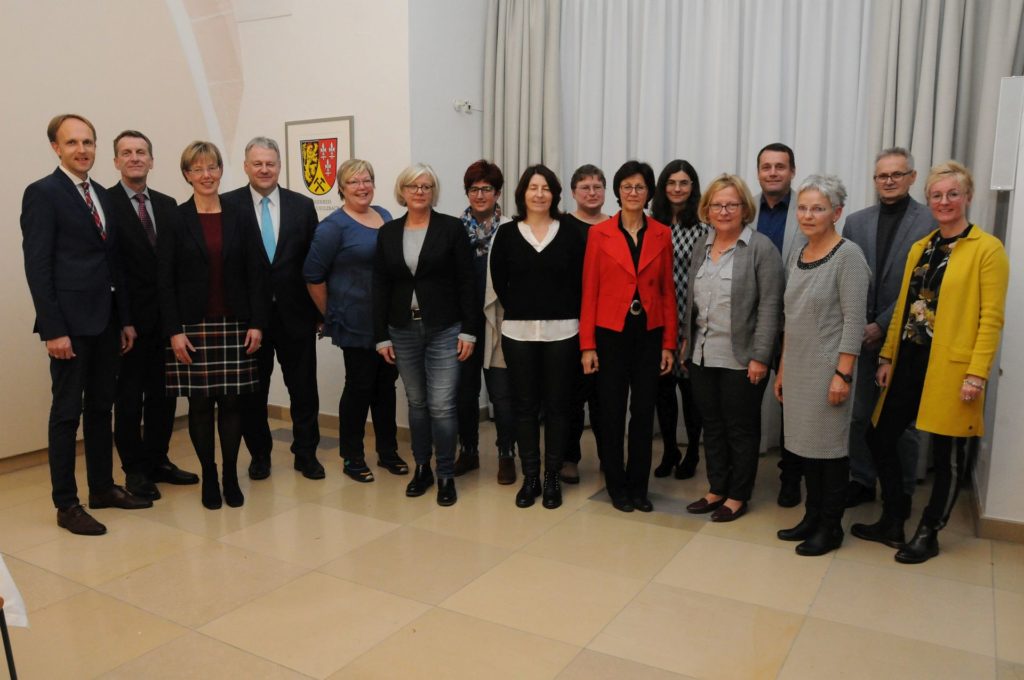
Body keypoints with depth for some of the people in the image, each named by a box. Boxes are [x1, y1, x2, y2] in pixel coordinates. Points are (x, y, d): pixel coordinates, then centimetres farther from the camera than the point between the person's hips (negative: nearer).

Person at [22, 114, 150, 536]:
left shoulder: (102, 195, 14)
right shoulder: (42, 193, -6)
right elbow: (37, 267, -11)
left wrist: (125, 318, 12)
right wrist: (53, 329, -17)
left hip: (106, 321, 7)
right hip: (70, 322, -7)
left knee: (101, 407, 14)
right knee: (67, 412, 1)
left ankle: (102, 488, 25)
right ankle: (66, 505, 11)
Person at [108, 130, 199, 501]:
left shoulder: (168, 205, 10)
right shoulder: (105, 203, -6)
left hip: (166, 314, 5)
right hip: (130, 317, -5)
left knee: (163, 393, 13)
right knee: (130, 396, 7)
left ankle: (157, 460, 27)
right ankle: (135, 470, 19)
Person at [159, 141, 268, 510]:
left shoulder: (242, 218, 5)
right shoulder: (174, 220, 1)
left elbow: (256, 275, 3)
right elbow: (165, 281, -2)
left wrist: (257, 323, -3)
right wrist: (174, 331, -8)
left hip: (234, 325, 1)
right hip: (192, 326, -1)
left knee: (232, 401, 5)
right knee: (200, 403, 4)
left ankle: (231, 475, 18)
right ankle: (208, 477, 18)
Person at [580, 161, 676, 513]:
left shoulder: (662, 234, 4)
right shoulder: (599, 233, -2)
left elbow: (668, 291, 6)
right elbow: (589, 291, -2)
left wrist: (669, 343, 1)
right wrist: (587, 345, -6)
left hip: (649, 334, 2)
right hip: (611, 334, -2)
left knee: (644, 412, 9)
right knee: (612, 413, 5)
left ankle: (638, 486, 23)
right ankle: (617, 486, 21)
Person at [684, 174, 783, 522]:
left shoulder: (761, 247, -8)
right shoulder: (701, 246, 11)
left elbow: (769, 306, -12)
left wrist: (760, 357, -15)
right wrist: (688, 341, 12)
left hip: (740, 358, -5)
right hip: (702, 355, 6)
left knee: (740, 429, 7)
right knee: (712, 426, 14)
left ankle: (738, 496, 21)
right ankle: (716, 489, 27)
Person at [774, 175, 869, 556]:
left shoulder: (848, 255, -10)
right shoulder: (797, 257, 10)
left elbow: (854, 320, -14)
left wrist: (842, 374, -18)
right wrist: (782, 369, 14)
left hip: (827, 369, -6)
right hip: (797, 368, 7)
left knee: (829, 446, 3)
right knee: (804, 444, 13)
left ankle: (831, 527, 18)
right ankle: (812, 517, 27)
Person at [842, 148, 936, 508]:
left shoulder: (930, 222, -5)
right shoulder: (856, 221, 8)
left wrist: (882, 325, -13)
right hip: (862, 333, 4)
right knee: (860, 414, 11)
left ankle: (902, 491, 22)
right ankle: (862, 481, 26)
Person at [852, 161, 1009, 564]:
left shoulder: (987, 248, -6)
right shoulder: (919, 249, 13)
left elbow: (991, 318, -11)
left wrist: (977, 373, -16)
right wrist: (887, 356, 9)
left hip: (950, 368, -6)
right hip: (909, 362, 6)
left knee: (945, 453, 7)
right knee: (880, 438, 9)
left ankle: (928, 535, 23)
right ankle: (892, 523, 25)